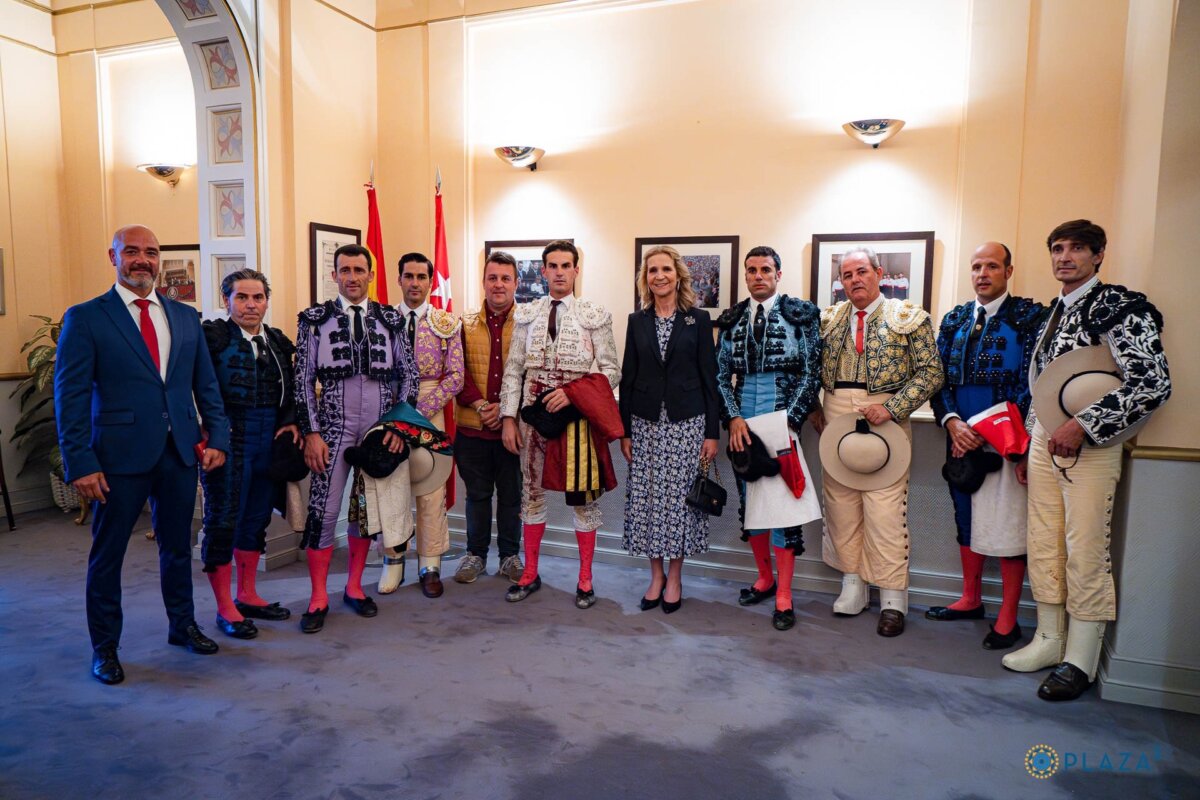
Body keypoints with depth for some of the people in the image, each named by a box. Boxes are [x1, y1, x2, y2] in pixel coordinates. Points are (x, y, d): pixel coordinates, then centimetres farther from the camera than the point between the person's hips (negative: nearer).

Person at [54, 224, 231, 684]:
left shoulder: (185, 316, 10)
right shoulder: (85, 318, -3)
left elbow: (206, 385, 11)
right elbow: (70, 396, -6)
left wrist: (218, 437, 2)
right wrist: (80, 464, -12)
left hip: (181, 452, 4)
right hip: (120, 455, -4)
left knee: (177, 545, 16)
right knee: (107, 553, 9)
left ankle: (182, 625, 34)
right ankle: (104, 647, 25)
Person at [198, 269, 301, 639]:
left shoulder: (278, 341, 11)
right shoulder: (213, 336, -6)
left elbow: (290, 391, 15)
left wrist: (290, 422, -1)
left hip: (270, 440, 6)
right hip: (228, 438, -6)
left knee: (257, 518, 13)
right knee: (223, 520, 2)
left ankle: (247, 596, 28)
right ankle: (225, 609, 15)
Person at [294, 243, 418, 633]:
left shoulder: (391, 319, 6)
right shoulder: (315, 319, 1)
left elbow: (408, 373, 7)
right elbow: (303, 379, 0)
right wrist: (311, 432, -6)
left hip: (381, 429, 2)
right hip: (333, 428, -2)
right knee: (323, 510, -3)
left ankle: (354, 587, 26)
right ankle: (318, 598, 12)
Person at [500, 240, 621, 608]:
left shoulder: (595, 315, -1)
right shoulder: (526, 314, 6)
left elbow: (611, 370, -2)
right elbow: (513, 370, 6)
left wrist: (573, 392, -16)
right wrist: (508, 418, -1)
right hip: (534, 412, 3)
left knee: (584, 495, 5)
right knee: (532, 491, 11)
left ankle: (585, 578, 20)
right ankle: (530, 574, 26)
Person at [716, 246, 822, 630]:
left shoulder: (800, 315, 1)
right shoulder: (732, 320, 10)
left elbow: (810, 372, -3)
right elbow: (722, 374, 8)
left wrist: (788, 422, -12)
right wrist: (733, 418, -6)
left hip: (783, 422, -4)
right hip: (743, 424, 4)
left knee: (784, 503, -3)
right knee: (748, 500, 10)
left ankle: (783, 596, 7)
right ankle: (765, 578, 29)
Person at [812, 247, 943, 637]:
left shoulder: (908, 317, 0)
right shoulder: (828, 319, 11)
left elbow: (931, 372, -5)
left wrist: (891, 408, -15)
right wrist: (815, 409, 2)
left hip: (884, 418, -4)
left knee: (885, 509, -4)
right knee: (839, 503, 8)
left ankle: (893, 599, 8)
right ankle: (853, 584, 23)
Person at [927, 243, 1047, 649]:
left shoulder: (1030, 316, -4)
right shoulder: (954, 319, 11)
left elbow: (1032, 383, -11)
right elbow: (940, 377, 7)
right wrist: (952, 422, -9)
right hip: (961, 439, 5)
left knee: (1008, 524, 1)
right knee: (966, 519, 15)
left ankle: (1008, 618, 14)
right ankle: (971, 599, 31)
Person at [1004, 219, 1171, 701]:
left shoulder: (1121, 308, -9)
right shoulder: (1053, 313, 14)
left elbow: (1153, 384, -19)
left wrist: (1081, 426, -21)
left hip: (1089, 445, -7)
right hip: (1045, 441, 8)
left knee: (1086, 552, -1)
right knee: (1044, 546, 12)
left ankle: (1080, 660, 12)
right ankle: (1049, 640, 26)